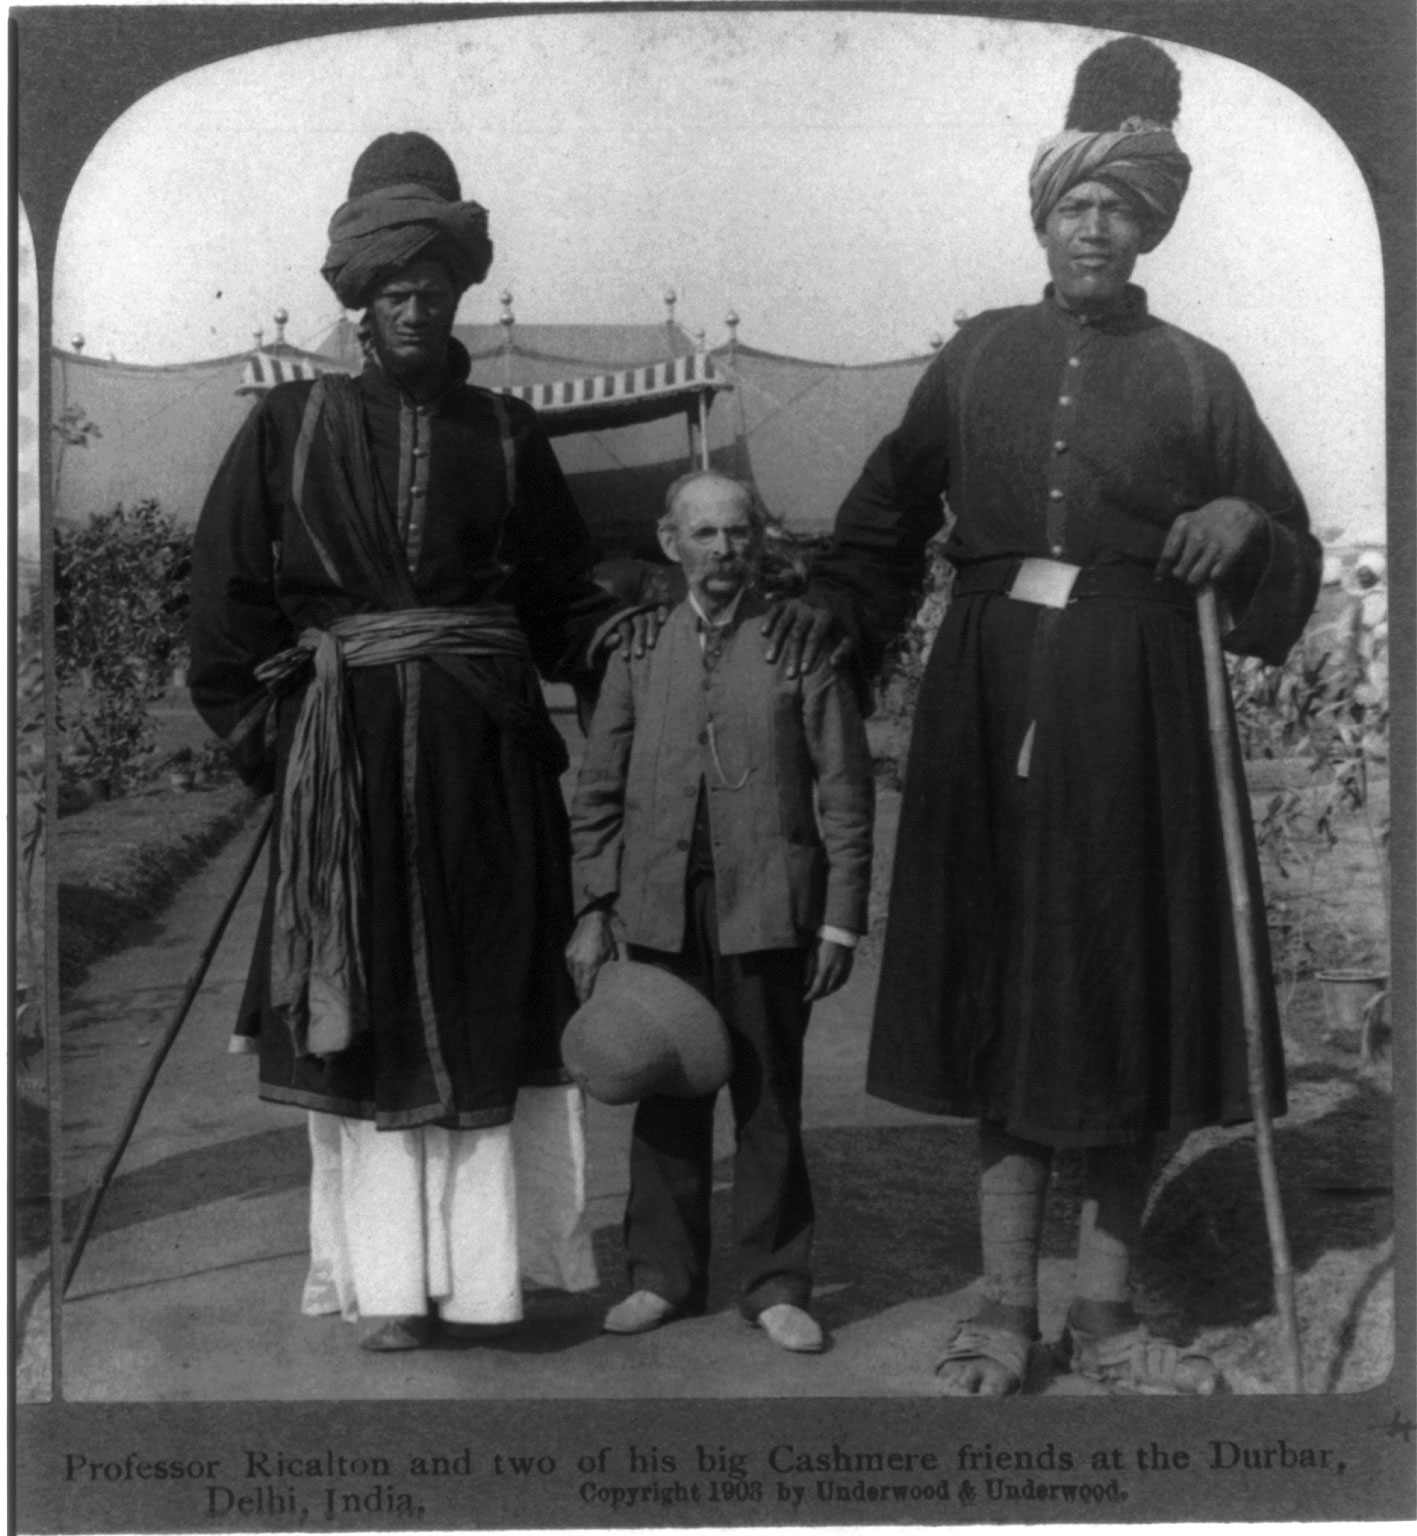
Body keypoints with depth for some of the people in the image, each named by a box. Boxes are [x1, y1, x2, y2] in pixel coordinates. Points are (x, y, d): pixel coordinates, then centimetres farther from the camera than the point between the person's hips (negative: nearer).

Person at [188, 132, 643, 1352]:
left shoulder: (504, 433, 9)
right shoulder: (293, 426, 5)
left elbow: (561, 594, 9)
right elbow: (228, 597, 6)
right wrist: (268, 726, -1)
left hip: (485, 749, 1)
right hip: (347, 750, -1)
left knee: (487, 1003, 2)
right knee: (369, 1009, 2)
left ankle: (479, 1263, 12)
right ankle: (388, 1282, 11)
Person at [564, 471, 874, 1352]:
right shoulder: (640, 648, 8)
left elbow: (845, 793, -2)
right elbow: (600, 791, 10)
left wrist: (841, 920, -4)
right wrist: (593, 910, 4)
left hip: (768, 909, -2)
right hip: (662, 911, 3)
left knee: (769, 1104, 6)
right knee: (667, 1099, 10)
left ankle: (775, 1284, 19)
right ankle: (665, 1275, 24)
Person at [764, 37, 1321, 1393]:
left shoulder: (1192, 377, 7)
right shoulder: (978, 357, 10)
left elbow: (1290, 557, 9)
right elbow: (890, 508, 12)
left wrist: (1243, 527, -12)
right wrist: (838, 599, -5)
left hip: (1135, 714, -1)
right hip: (992, 703, 1)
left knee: (1123, 990, 1)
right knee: (999, 989, 3)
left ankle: (1104, 1314, 14)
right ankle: (1005, 1307, 14)